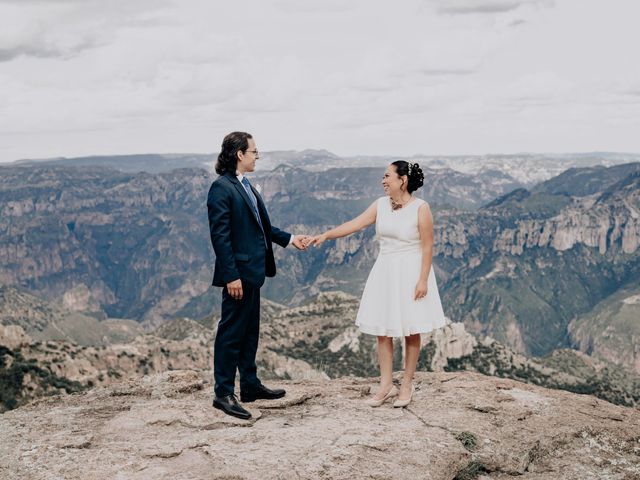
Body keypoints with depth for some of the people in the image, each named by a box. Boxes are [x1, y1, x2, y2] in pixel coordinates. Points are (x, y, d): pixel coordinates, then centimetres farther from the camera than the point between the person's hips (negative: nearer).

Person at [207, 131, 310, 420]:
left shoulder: (245, 185, 13)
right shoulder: (221, 188, -16)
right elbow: (220, 235, -19)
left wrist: (288, 239, 17)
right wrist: (231, 276, -22)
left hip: (253, 270, 10)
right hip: (238, 273, -10)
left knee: (250, 330, 17)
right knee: (231, 331, -2)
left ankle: (250, 385, 28)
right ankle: (223, 393, 7)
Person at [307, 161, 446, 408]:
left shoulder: (420, 208, -12)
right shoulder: (381, 204, 3)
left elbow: (427, 247, -11)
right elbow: (355, 224, -2)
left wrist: (423, 280, -15)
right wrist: (325, 235, -12)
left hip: (410, 273, -5)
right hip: (385, 271, 5)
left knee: (411, 331, 4)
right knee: (383, 329, 5)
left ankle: (406, 385, 16)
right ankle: (386, 385, 14)